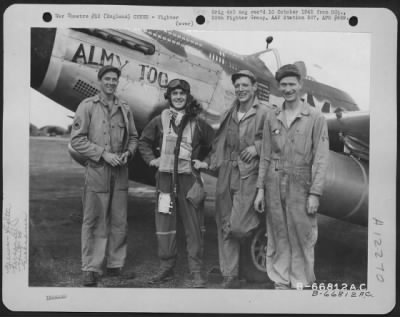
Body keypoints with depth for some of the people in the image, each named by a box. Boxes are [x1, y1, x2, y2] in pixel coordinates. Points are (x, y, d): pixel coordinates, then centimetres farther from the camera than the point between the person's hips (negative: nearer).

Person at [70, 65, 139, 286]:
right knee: (94, 220, -1)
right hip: (97, 170, -4)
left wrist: (128, 152, -2)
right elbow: (77, 139, -6)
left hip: (120, 171, 4)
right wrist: (104, 154, -13)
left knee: (119, 220, 8)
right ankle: (91, 268, 7)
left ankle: (115, 264, 20)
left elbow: (133, 137, 19)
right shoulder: (87, 106, 0)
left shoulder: (124, 109, 12)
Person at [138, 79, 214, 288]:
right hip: (165, 178, 2)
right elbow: (144, 141, 20)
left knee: (194, 227, 0)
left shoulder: (197, 123, 3)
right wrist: (151, 159, 7)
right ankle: (166, 268, 21)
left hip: (189, 179, -2)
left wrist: (205, 162, 3)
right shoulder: (160, 121, 7)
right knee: (164, 226, 7)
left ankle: (196, 273, 7)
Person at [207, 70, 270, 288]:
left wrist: (257, 146, -16)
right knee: (224, 228, 7)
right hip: (226, 174, 6)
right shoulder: (230, 114, 14)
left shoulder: (264, 113, -4)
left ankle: (260, 225, 24)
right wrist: (213, 162, 10)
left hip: (248, 175, -6)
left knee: (236, 227, -12)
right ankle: (230, 276, 18)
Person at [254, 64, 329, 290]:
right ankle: (280, 283, 22)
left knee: (302, 238, 1)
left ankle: (301, 284, 15)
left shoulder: (315, 118, -2)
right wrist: (261, 189, 7)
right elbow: (266, 157, 12)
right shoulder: (272, 119, 9)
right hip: (274, 183, 4)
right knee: (278, 238, 9)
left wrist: (315, 193, -11)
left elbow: (321, 159, -6)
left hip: (300, 184, -3)